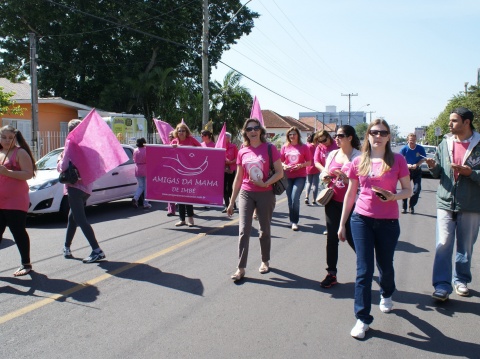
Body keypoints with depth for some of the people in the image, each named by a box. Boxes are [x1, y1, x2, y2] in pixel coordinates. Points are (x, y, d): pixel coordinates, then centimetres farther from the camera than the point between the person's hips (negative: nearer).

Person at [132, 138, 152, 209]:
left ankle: (135, 198, -7)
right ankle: (146, 203, 7)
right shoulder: (146, 150, -12)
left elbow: (134, 160, 12)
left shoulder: (135, 151, 2)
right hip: (146, 170, -4)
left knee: (140, 186, 16)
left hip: (138, 170, 4)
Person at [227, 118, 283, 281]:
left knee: (264, 230, 11)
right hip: (246, 194, 2)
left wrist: (265, 183, -22)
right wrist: (231, 202, 9)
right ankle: (241, 268, 0)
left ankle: (265, 261, 31)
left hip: (266, 194, -2)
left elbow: (280, 173, -6)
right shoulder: (242, 152, 3)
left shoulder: (270, 148, -6)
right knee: (244, 230, -4)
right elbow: (238, 178, 8)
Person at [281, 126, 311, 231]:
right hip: (288, 176, 3)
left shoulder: (304, 147, 2)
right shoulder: (285, 147, 7)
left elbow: (309, 162, 3)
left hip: (300, 176, -3)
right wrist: (284, 166, -11)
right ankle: (292, 220, 23)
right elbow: (280, 161, 10)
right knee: (290, 199, 8)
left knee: (295, 198, -16)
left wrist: (301, 165, -15)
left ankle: (294, 221, -4)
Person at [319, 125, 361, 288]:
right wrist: (324, 176, -6)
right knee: (332, 238, 5)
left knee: (351, 237, 2)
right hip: (333, 201, 5)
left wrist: (343, 176, -25)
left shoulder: (358, 156, -8)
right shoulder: (332, 154, 9)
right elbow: (325, 173, 16)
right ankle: (331, 273, 14)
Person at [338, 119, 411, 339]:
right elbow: (350, 194, 8)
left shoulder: (397, 160, -2)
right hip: (361, 219, 0)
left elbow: (408, 190, 3)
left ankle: (386, 295, 48)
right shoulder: (358, 162, 2)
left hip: (388, 222, 0)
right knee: (364, 270, -1)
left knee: (385, 266, 15)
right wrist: (342, 224, 10)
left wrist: (394, 196, -19)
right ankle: (362, 319, 7)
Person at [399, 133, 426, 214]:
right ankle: (404, 207, 13)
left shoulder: (420, 148, -10)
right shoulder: (404, 149, -10)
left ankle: (412, 205, 12)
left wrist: (416, 165, -18)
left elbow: (423, 159, -1)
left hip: (417, 171, 0)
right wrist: (407, 165, -23)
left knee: (417, 189, -8)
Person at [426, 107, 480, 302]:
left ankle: (461, 280, 28)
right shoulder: (445, 144, 6)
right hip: (446, 202, 2)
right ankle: (442, 285, 0)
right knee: (443, 245, -4)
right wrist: (433, 167, -9)